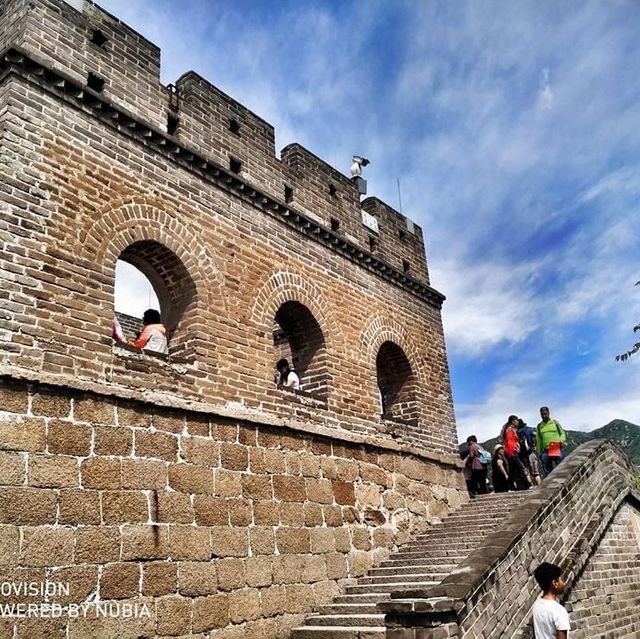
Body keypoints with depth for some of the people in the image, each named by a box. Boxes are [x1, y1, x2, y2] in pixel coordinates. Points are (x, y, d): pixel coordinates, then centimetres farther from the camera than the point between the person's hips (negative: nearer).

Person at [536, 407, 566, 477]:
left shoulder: (555, 422, 9)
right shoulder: (539, 426, 13)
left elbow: (562, 433, 12)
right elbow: (538, 440, 16)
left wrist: (562, 440, -9)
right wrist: (539, 452, 13)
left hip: (557, 449, -2)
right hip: (546, 451, 2)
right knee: (547, 471, 4)